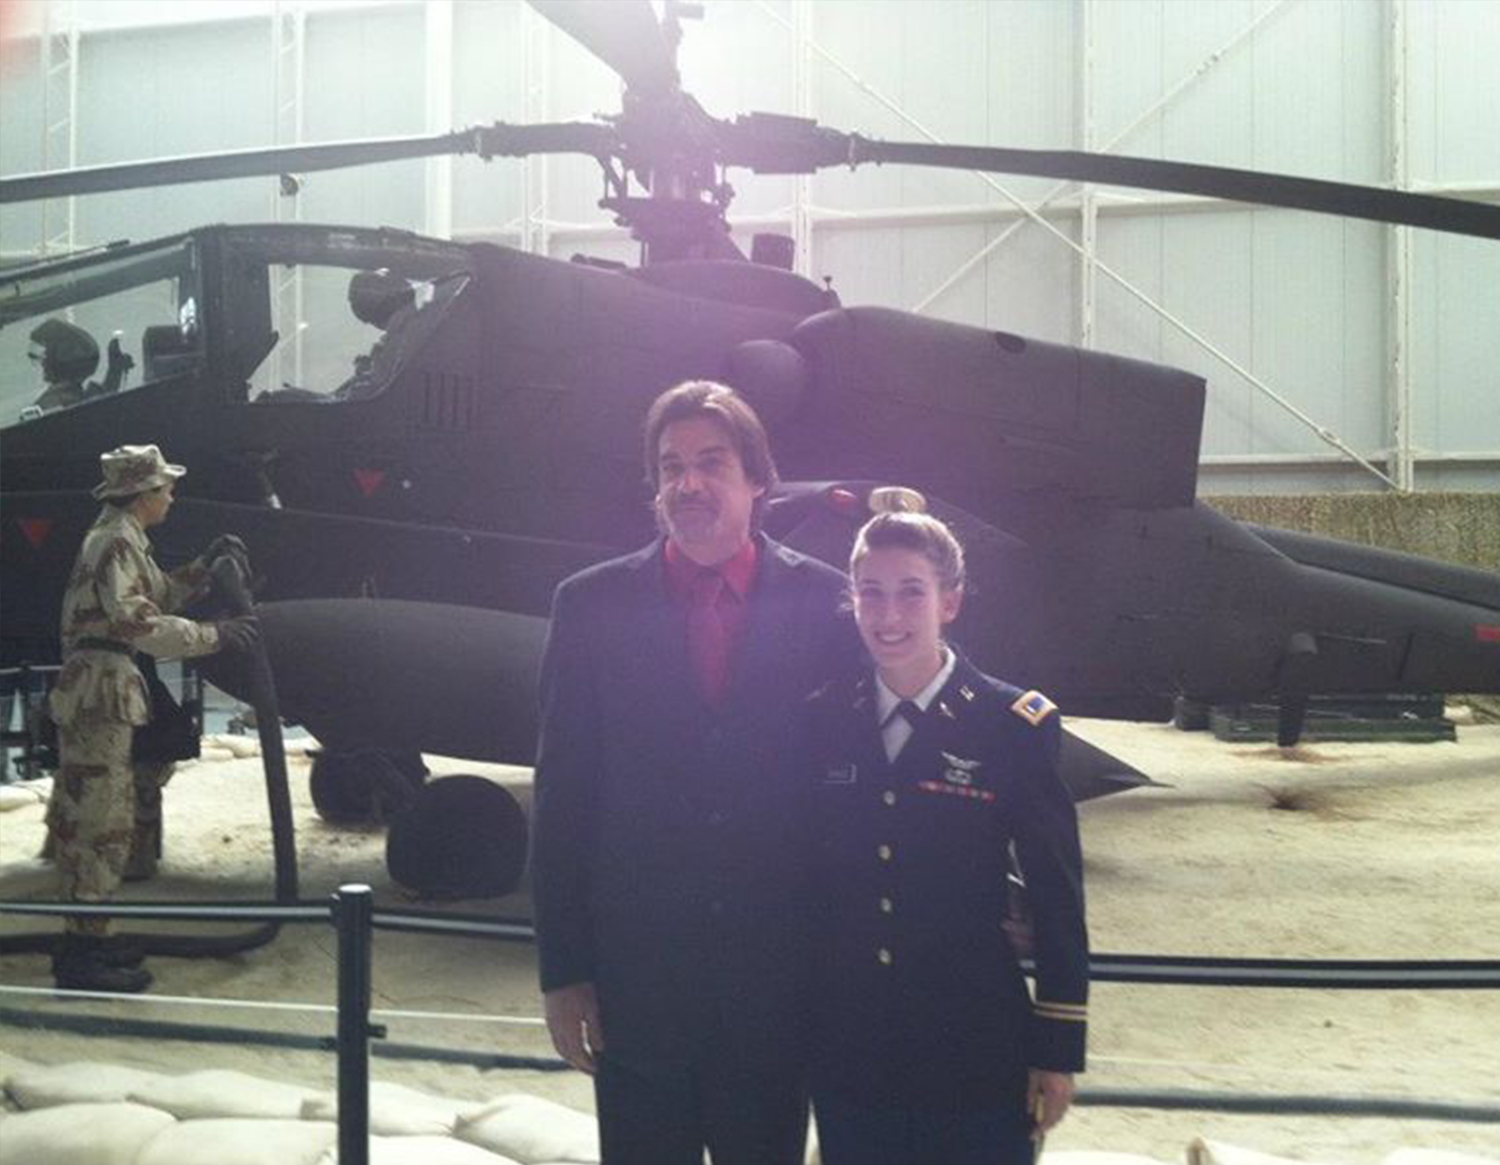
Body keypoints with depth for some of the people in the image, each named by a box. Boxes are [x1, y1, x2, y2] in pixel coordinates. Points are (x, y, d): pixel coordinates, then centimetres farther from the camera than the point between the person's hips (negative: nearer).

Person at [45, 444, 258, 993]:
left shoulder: (122, 540, 19)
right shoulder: (115, 542, -13)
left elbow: (157, 594, 32)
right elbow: (139, 623, -24)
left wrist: (203, 566, 22)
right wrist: (214, 635, -21)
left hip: (107, 693, 11)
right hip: (100, 693, -11)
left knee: (89, 822, 14)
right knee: (101, 822, -9)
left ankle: (87, 940, 21)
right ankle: (81, 953, -5)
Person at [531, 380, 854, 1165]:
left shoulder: (827, 605, -4)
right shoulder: (592, 605, -2)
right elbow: (563, 800, -1)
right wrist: (562, 969, -2)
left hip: (779, 981, 0)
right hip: (634, 976, 0)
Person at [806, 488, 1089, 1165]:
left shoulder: (1014, 726, -8)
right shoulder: (824, 721, 1)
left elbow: (1057, 899, -5)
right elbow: (805, 876, 8)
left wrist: (1058, 1048, -4)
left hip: (974, 1053, -3)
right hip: (847, 1051, 3)